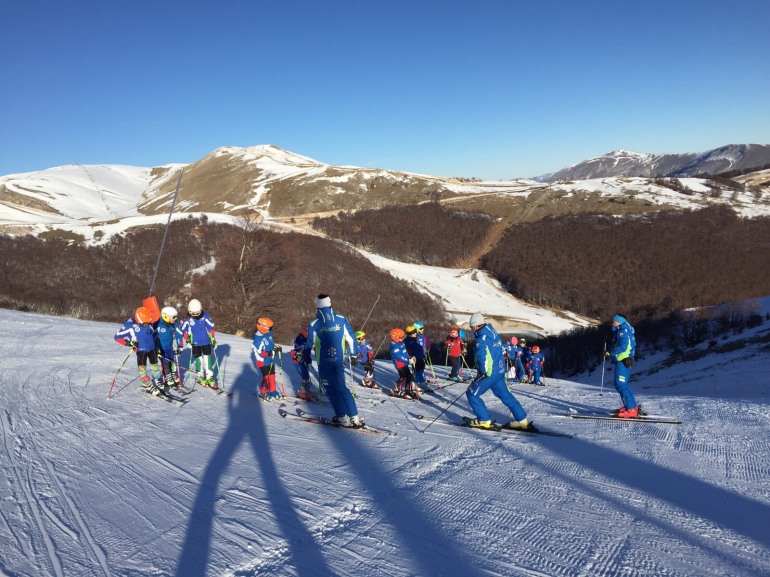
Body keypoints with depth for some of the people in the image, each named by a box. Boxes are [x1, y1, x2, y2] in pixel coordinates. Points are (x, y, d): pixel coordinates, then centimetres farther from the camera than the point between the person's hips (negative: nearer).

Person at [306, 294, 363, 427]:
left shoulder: (315, 324, -7)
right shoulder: (341, 320, -2)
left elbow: (310, 345, 0)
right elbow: (351, 338, 3)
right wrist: (354, 355, 14)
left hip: (324, 362, -2)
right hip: (339, 360, 3)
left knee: (332, 390, 8)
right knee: (342, 388, 13)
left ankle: (343, 418, 4)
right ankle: (355, 418, 8)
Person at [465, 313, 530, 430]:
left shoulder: (481, 340, -19)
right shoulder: (493, 333, 8)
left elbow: (484, 359, -25)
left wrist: (483, 373, -11)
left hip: (489, 373, -9)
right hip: (500, 370, 9)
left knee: (472, 394, 4)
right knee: (505, 394, 19)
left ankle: (484, 420, 6)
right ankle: (522, 419, 22)